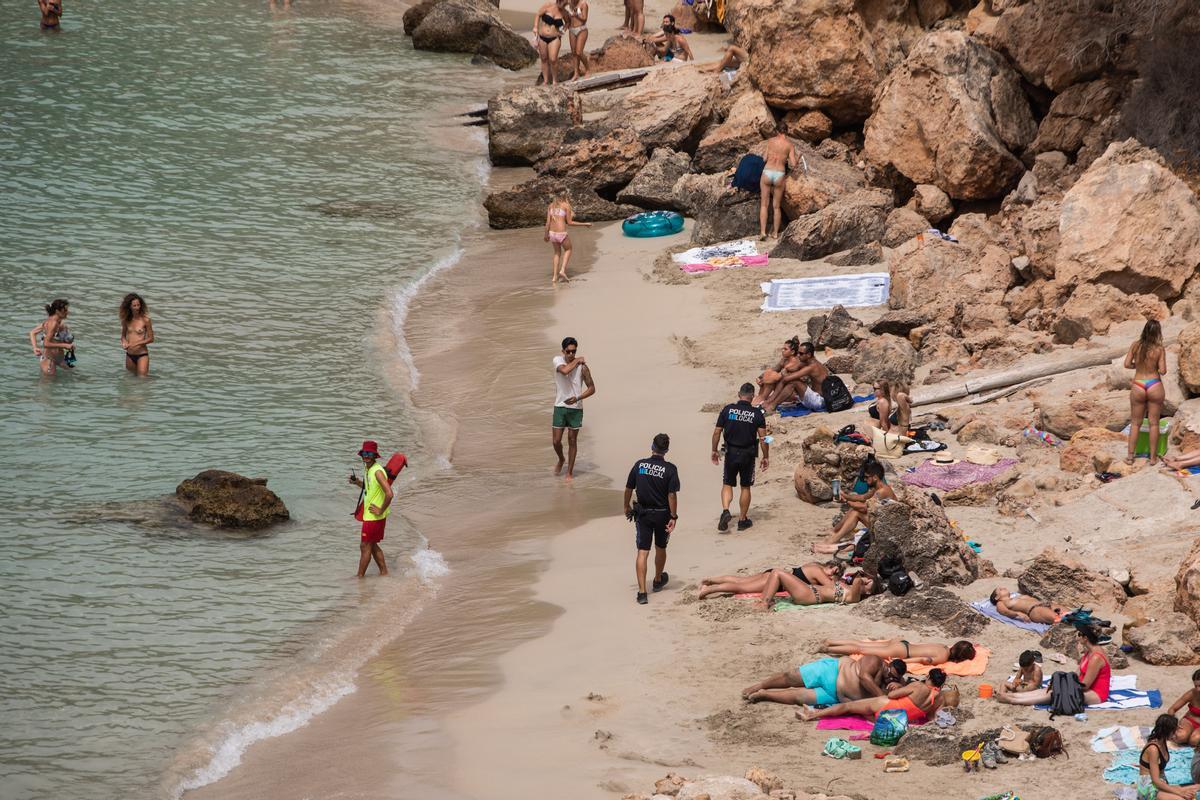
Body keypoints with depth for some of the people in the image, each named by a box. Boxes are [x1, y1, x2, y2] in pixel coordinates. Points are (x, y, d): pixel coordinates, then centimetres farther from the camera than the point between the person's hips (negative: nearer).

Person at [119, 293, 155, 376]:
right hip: (129, 356, 5)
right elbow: (123, 335, 15)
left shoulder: (145, 320, -10)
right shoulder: (126, 320, 3)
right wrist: (124, 342, -7)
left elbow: (151, 339, -6)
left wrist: (136, 343, -16)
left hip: (142, 355, -4)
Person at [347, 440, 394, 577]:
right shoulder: (368, 469, 8)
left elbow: (389, 494, -29)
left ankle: (360, 577, 8)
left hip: (374, 516, -10)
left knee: (365, 546, 0)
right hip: (369, 515, 10)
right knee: (372, 545, 18)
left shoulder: (377, 472, -22)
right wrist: (358, 482, 8)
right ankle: (384, 572, 27)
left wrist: (381, 510, -21)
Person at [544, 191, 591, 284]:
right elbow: (569, 222, -5)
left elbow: (548, 222, 5)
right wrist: (584, 224, 3)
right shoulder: (566, 205, -6)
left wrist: (546, 234, 17)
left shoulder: (551, 205, 7)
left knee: (557, 253, 23)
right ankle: (562, 270, 8)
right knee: (568, 250, 23)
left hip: (552, 233, 4)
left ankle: (554, 277, 18)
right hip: (561, 233, -4)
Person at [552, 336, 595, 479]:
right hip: (560, 407, 1)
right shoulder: (558, 360, -8)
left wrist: (578, 398, -18)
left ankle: (570, 471, 19)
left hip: (576, 408, -1)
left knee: (572, 441, 7)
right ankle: (561, 459, 34)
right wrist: (576, 361, -17)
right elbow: (565, 370, -31)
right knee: (556, 441, 3)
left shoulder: (582, 367, -9)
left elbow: (592, 388, -5)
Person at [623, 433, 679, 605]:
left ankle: (642, 591, -11)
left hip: (643, 513, 1)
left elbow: (628, 489, 2)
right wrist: (673, 517, -8)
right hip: (662, 514, -1)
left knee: (642, 552, -1)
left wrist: (627, 507, 18)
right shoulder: (670, 469, -12)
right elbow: (672, 495, -15)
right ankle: (658, 580, 43)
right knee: (660, 548, 22)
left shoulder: (639, 465, -5)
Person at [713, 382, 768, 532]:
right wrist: (766, 457, 2)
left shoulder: (727, 410, -5)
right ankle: (743, 520, 19)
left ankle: (725, 510, -12)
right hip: (748, 455, 0)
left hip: (731, 453, 0)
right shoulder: (757, 414, -8)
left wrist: (714, 451, 11)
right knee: (745, 487, 13)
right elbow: (763, 438, -9)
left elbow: (717, 432, -2)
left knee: (727, 484, 12)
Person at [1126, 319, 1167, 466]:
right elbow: (1163, 370, -11)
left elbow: (1127, 364, -4)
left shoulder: (1135, 346, -6)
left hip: (1138, 386, 2)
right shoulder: (1159, 349, -12)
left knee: (1135, 423, 13)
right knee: (1154, 423, 9)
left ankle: (1130, 456, 12)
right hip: (1155, 386, -2)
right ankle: (1153, 457, 13)